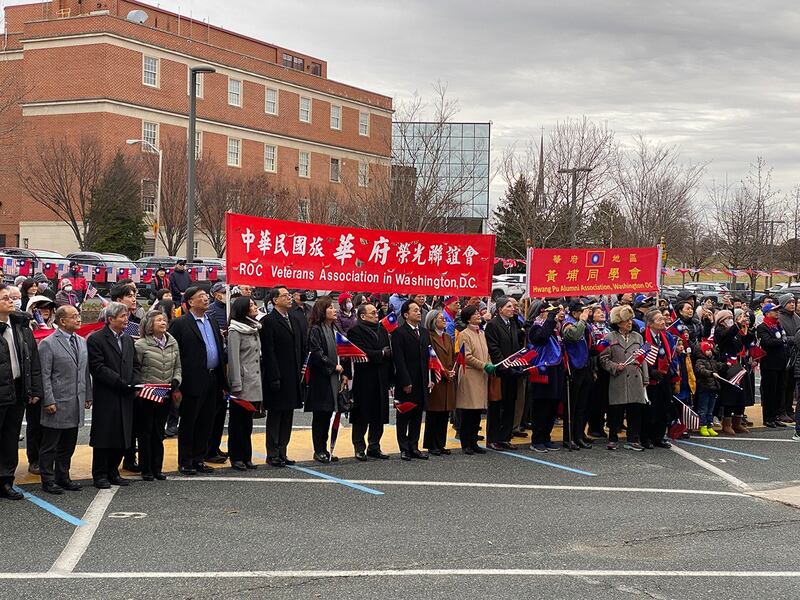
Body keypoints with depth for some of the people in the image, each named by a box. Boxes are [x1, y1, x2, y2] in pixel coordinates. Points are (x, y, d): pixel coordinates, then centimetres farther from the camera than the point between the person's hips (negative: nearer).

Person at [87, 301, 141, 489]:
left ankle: (113, 472, 21)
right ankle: (100, 475, 10)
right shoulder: (96, 339, -8)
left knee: (122, 437, 10)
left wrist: (135, 382, -3)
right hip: (106, 397, -7)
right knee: (104, 437, 0)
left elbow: (135, 365, 17)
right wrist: (121, 382, -19)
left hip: (125, 396, 7)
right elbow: (97, 368, -16)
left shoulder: (128, 339, 15)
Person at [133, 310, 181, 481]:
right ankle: (146, 470, 13)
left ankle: (157, 468, 21)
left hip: (166, 396, 5)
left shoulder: (172, 343, 6)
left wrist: (175, 381, -4)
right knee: (145, 433, 5)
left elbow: (177, 367, 12)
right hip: (145, 396, -5)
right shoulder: (140, 345, -9)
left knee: (159, 433, 13)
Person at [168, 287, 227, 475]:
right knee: (188, 422, 2)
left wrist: (222, 381, 11)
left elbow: (220, 350, 19)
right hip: (193, 381, -7)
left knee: (206, 423, 10)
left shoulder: (212, 323, 16)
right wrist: (178, 382, -13)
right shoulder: (180, 324, -6)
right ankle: (185, 462, 9)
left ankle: (198, 459, 20)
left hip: (212, 380, 7)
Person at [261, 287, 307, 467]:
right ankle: (272, 454, 8)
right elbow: (268, 352, -14)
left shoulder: (296, 318, 12)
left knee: (287, 417, 11)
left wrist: (302, 368, 6)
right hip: (277, 377, -7)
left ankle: (282, 452, 19)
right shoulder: (268, 321, -10)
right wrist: (274, 377, -18)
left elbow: (303, 346, 15)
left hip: (293, 377, 7)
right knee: (275, 416, 2)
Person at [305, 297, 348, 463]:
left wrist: (343, 374, 8)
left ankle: (324, 449, 15)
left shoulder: (334, 329, 14)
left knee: (327, 414, 10)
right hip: (320, 378, -7)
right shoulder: (316, 330, -9)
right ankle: (319, 451, 4)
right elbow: (317, 354, -17)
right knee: (320, 414, -2)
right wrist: (334, 367, -13)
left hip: (333, 378, 7)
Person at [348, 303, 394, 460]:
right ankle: (359, 448, 8)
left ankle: (374, 447, 20)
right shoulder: (355, 331, -7)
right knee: (362, 416, 0)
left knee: (379, 416, 10)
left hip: (381, 380, 7)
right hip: (364, 380, -7)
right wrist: (381, 354, -13)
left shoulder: (382, 329, 15)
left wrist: (390, 375, 2)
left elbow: (388, 351, 11)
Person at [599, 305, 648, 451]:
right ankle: (613, 439, 13)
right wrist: (615, 367, -14)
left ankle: (633, 440, 11)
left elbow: (643, 359, 14)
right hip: (617, 381, -3)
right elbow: (603, 359, 2)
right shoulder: (610, 337, 3)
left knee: (635, 410, 2)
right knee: (616, 411, 0)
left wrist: (645, 379, 9)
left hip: (635, 380, 3)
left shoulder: (638, 337, 14)